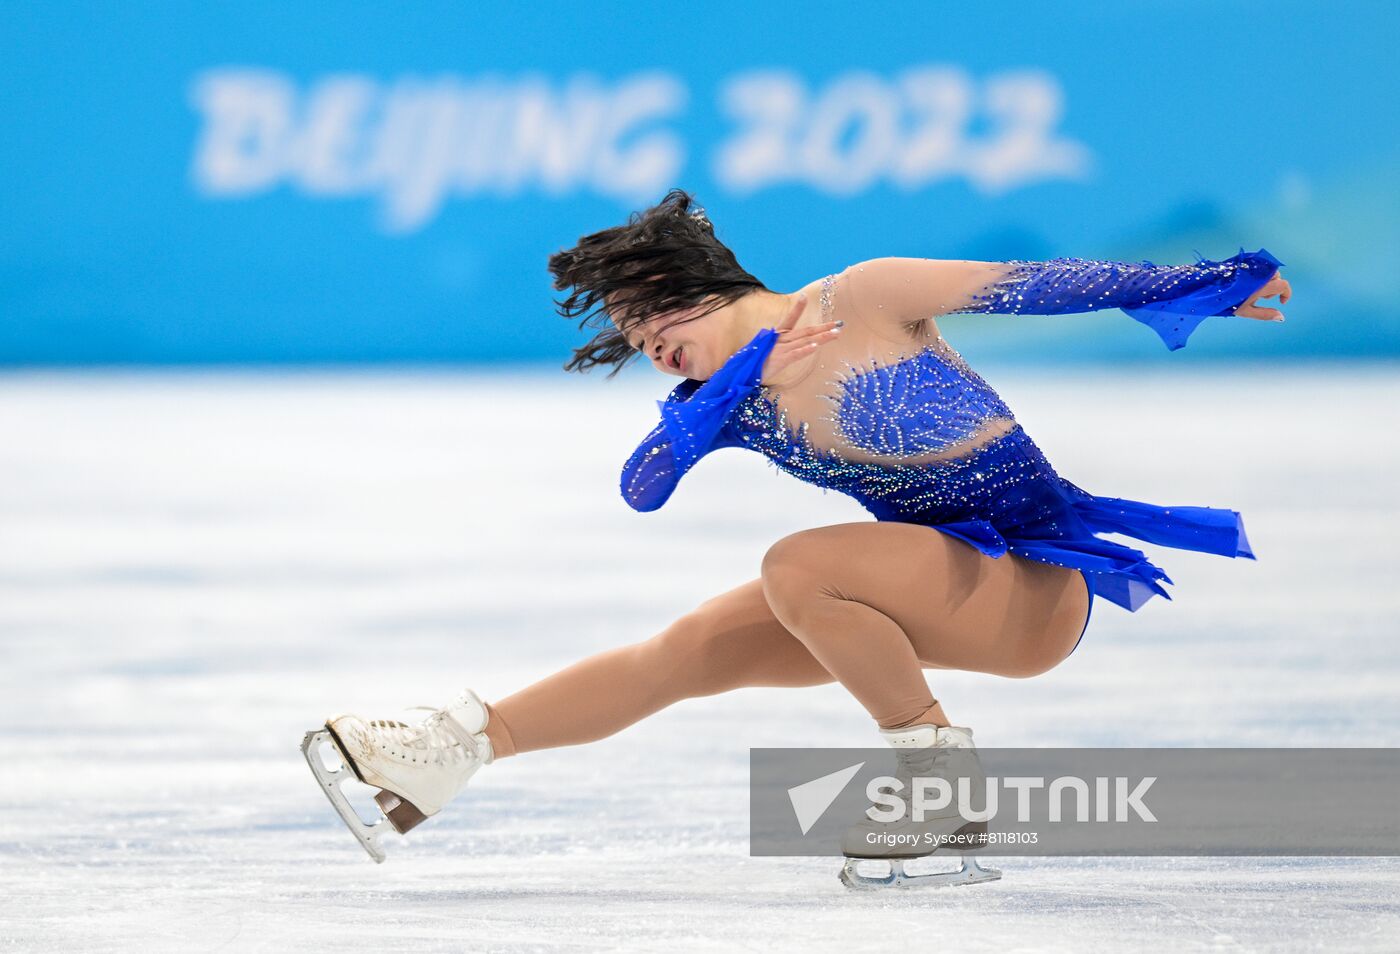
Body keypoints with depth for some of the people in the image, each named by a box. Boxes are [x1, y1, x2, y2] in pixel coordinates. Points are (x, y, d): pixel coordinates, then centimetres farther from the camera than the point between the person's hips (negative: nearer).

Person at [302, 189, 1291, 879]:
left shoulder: (864, 300, -15)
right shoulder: (730, 396, 6)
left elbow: (1040, 284, -12)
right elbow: (643, 486, -5)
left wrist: (1214, 282, -10)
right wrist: (741, 371, -12)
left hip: (1037, 579, -7)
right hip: (934, 588, 7)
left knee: (796, 570, -27)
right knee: (692, 649, 1)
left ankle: (941, 768, -16)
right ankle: (447, 753, 3)